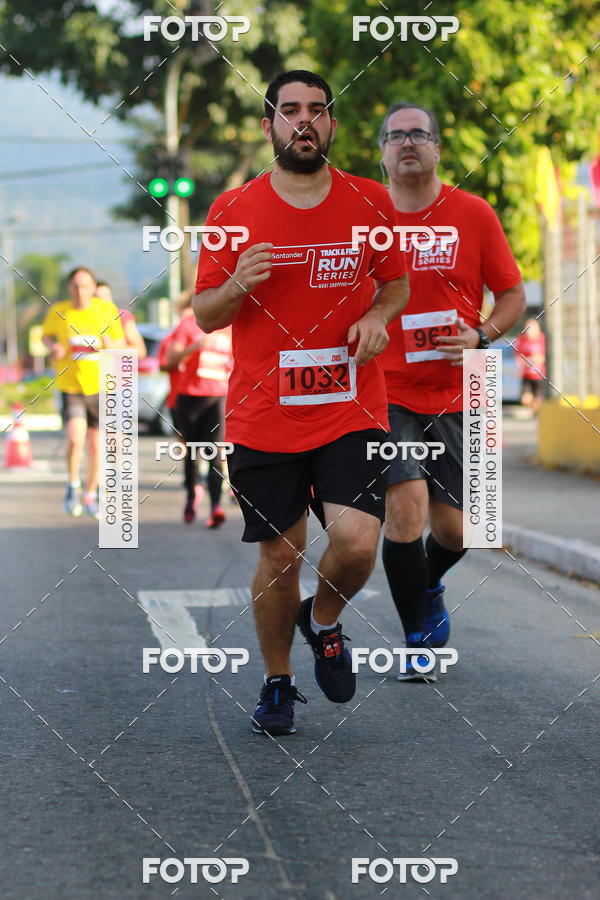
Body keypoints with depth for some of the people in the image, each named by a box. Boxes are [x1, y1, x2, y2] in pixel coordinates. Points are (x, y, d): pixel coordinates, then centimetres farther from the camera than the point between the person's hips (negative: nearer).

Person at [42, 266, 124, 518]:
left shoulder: (107, 310, -2)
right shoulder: (58, 312, -3)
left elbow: (121, 346, 6)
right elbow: (46, 335, 17)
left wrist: (111, 344, -17)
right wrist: (53, 347, -5)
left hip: (100, 386, 1)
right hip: (69, 386, -1)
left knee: (95, 446, 7)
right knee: (75, 439, -20)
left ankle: (90, 496, 27)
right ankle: (72, 486, 4)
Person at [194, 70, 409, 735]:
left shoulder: (371, 202, 3)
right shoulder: (233, 209, 1)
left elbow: (395, 281, 18)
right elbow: (204, 316, 6)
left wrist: (378, 315, -4)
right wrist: (238, 286, -16)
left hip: (350, 411, 0)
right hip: (262, 417, 0)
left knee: (356, 545, -16)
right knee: (279, 557, 5)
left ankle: (324, 621, 18)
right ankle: (277, 684, 28)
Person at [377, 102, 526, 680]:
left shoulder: (474, 215, 1)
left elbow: (512, 295, 6)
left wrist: (482, 336, -11)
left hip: (454, 395, 1)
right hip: (385, 393, -1)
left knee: (451, 528, 5)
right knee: (405, 505, -17)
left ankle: (426, 587, 41)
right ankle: (418, 638, 0)